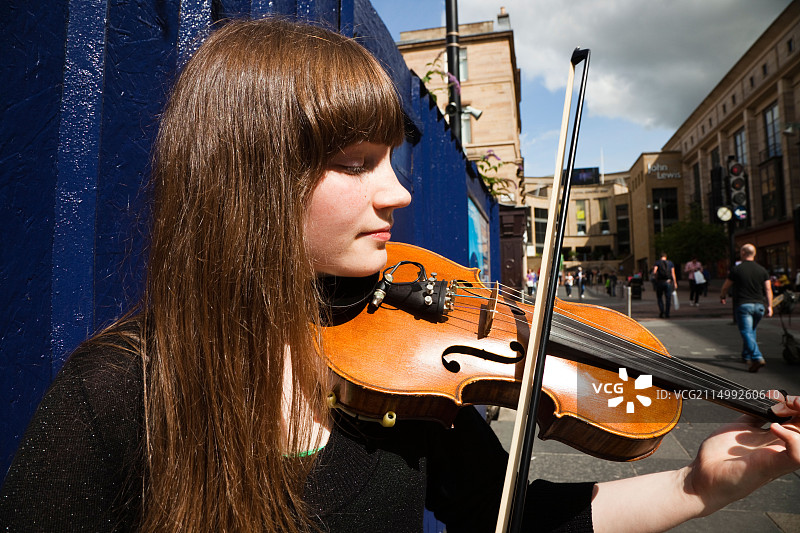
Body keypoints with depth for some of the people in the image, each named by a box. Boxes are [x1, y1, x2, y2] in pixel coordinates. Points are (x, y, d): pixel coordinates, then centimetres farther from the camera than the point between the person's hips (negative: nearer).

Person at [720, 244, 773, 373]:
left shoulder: (736, 269, -3)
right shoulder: (762, 270, 8)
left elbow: (725, 287, 5)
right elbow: (768, 289, 6)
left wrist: (722, 296, 24)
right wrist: (769, 306, 9)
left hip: (743, 305, -5)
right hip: (759, 305, 5)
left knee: (746, 333, -7)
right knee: (751, 331, 21)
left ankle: (757, 358, -23)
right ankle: (746, 356, 29)